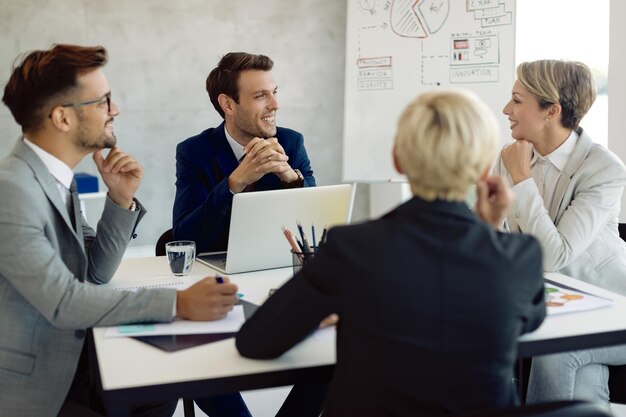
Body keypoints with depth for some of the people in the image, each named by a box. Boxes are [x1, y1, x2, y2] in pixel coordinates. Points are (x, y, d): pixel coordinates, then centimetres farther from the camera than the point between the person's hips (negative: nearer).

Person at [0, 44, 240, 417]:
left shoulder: (56, 175, 5)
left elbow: (94, 273, 9)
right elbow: (63, 301, -27)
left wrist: (121, 199, -5)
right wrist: (178, 303, -29)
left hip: (67, 363, 8)